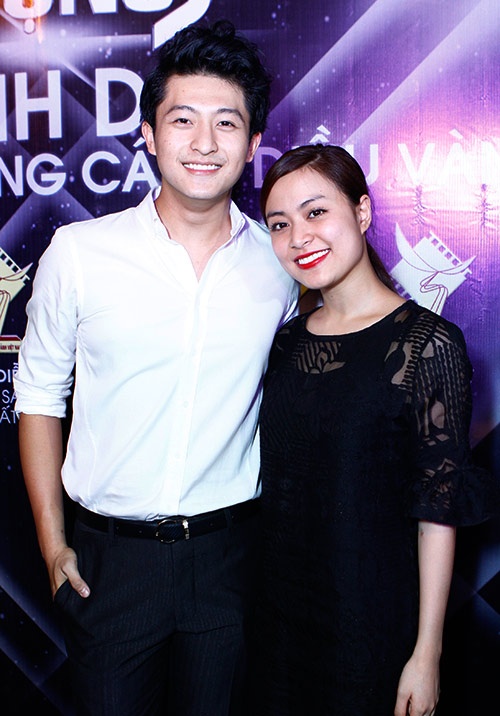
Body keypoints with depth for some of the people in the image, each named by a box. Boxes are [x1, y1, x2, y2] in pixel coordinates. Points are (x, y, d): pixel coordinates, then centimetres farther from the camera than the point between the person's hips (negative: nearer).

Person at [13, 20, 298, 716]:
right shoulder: (78, 252, -8)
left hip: (229, 552, 2)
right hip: (108, 555, -1)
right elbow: (39, 396, 0)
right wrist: (53, 546, -1)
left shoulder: (281, 262, -3)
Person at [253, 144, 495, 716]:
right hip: (276, 608, 5)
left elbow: (438, 509, -14)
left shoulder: (426, 343, -15)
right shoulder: (285, 340, 2)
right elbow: (273, 482, 8)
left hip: (371, 622, -5)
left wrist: (426, 653, -13)